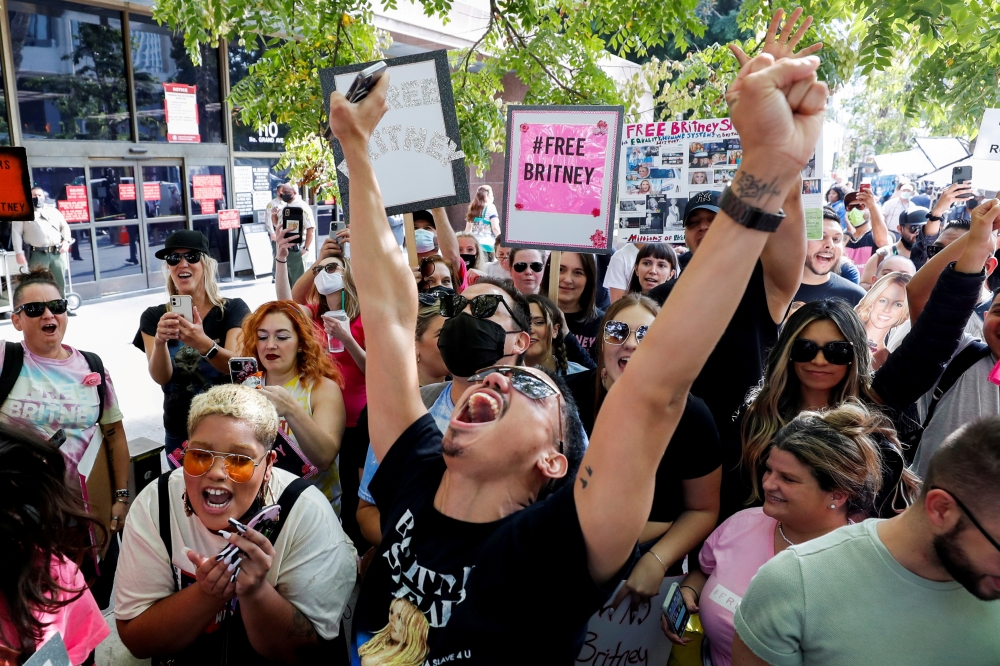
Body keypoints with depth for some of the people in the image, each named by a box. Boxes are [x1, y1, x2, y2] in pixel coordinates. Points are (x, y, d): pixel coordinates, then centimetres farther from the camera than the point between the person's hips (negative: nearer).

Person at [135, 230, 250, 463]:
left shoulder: (233, 309, -8)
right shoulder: (154, 317, -1)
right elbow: (161, 377, -14)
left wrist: (203, 343, -39)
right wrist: (160, 342, -34)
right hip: (180, 435, 2)